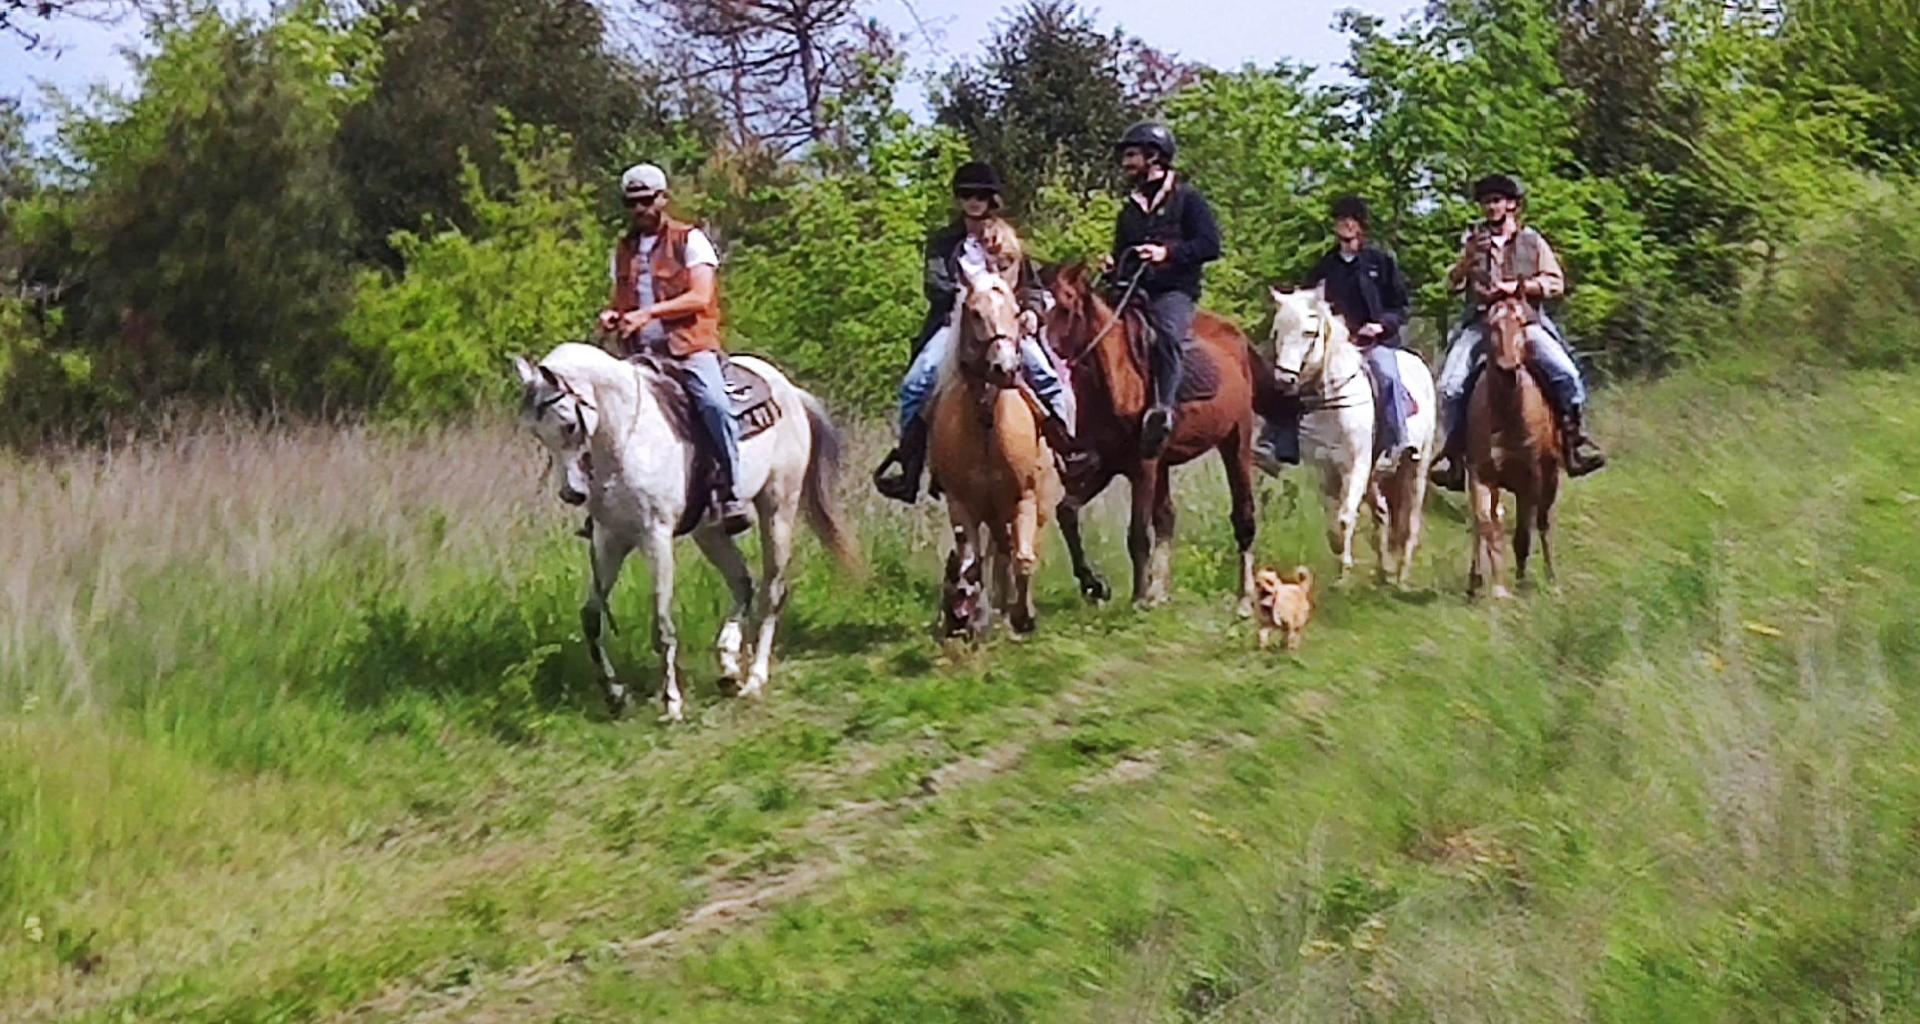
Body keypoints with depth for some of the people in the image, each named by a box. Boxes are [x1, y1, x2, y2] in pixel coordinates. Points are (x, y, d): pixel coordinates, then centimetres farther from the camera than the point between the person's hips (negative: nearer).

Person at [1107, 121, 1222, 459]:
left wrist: (1167, 252, -16)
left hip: (1174, 291, -6)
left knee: (1166, 332, -37)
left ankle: (1164, 409, -50)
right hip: (1133, 291, 6)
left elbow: (1210, 245, -4)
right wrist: (1113, 265, 8)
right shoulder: (1129, 209, 24)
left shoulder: (1187, 199, 7)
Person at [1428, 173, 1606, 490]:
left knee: (1566, 373, -24)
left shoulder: (1532, 241, 10)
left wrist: (1515, 286, -10)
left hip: (1526, 321, -2)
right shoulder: (1473, 240, 17)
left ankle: (1575, 438, -13)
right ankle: (1454, 451, -7)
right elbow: (1454, 283, 9)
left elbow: (1555, 283, 2)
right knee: (1450, 383, -18)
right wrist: (1470, 258, -10)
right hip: (1480, 322, 2)